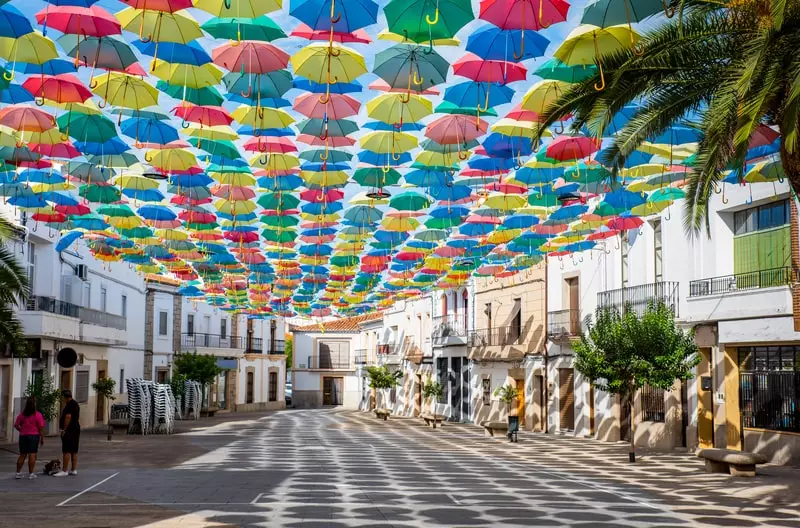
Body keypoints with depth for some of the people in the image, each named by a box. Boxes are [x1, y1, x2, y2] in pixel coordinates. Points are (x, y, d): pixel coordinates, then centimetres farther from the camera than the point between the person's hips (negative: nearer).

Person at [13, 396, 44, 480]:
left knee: (22, 455, 12)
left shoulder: (22, 414, 2)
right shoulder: (38, 415, -10)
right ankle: (31, 473, 0)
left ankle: (18, 473, 12)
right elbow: (41, 428, -9)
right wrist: (42, 438, -1)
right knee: (32, 455, -1)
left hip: (23, 436, 4)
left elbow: (16, 425, 4)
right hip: (34, 436, -4)